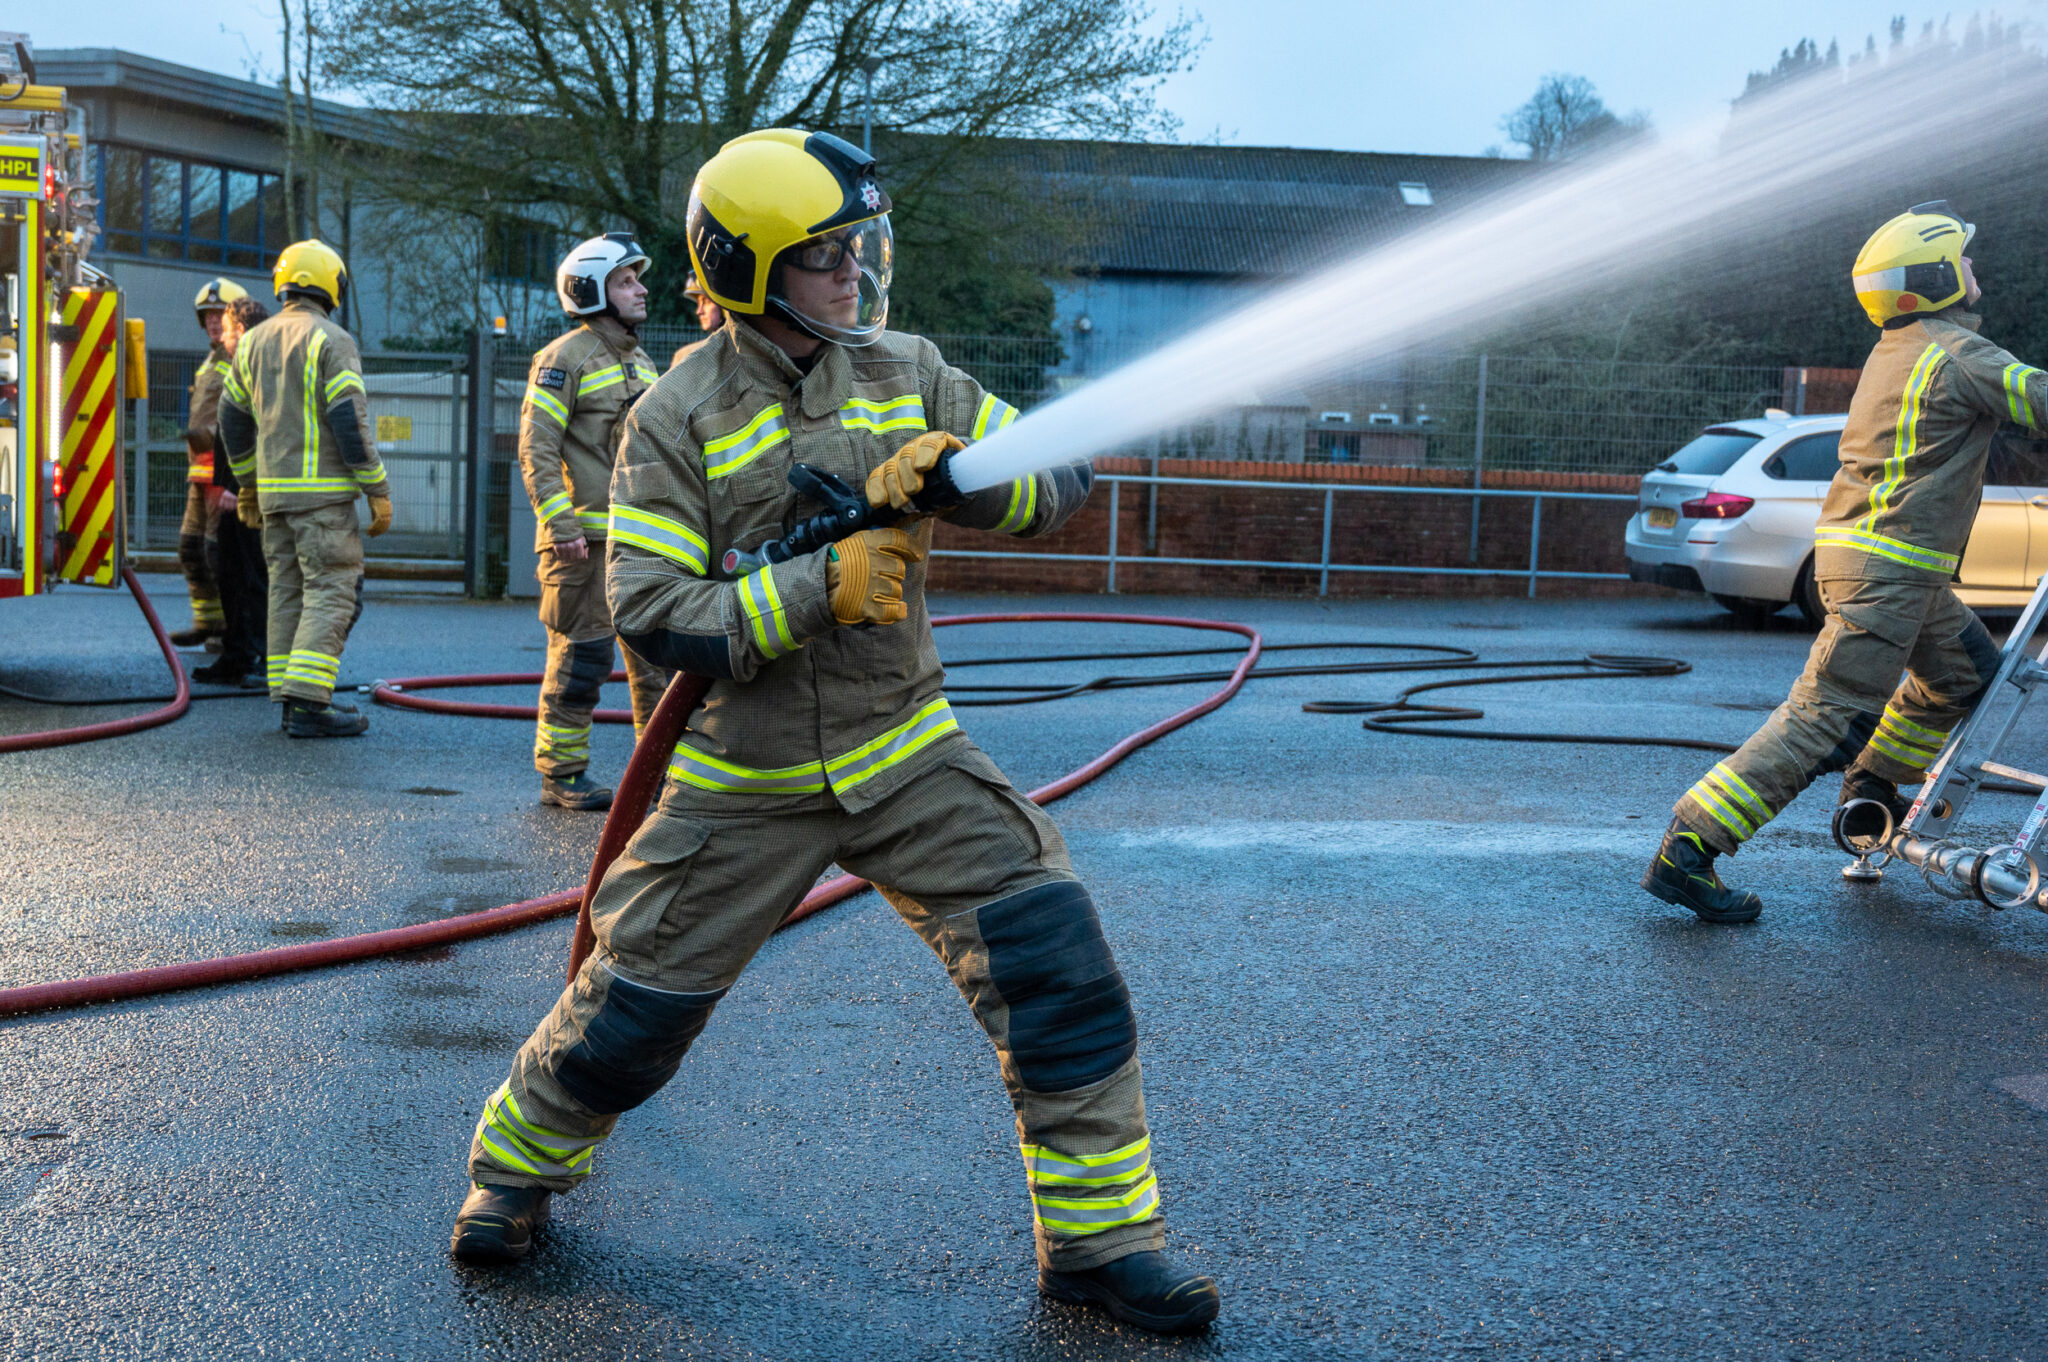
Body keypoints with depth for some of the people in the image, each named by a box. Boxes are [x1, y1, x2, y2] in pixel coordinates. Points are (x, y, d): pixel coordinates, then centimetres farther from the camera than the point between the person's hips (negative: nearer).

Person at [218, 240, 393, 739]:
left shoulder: (255, 341, 13)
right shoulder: (331, 341, -10)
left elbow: (233, 417, 19)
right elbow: (351, 422, -15)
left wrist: (247, 484, 28)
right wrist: (378, 491, -11)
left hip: (274, 490, 7)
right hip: (323, 491, -7)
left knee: (288, 591, 12)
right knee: (331, 592, -6)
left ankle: (290, 698, 13)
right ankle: (307, 703, -13)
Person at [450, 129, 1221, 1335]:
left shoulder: (907, 375, 1)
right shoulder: (678, 418, -8)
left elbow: (1064, 479, 0)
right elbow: (654, 616, -15)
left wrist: (956, 474, -20)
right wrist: (819, 586, -25)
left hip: (908, 758, 2)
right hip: (744, 783, -2)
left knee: (1057, 960, -9)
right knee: (636, 1001, 6)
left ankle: (1100, 1237, 6)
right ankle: (519, 1163, 37)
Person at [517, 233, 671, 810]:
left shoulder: (641, 362, 18)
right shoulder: (565, 358, -7)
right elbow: (536, 449, -12)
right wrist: (562, 526, -19)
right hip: (587, 538, -7)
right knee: (581, 656, -3)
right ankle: (561, 774, 8)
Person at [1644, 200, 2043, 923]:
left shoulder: (1896, 350, 15)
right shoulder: (1958, 354, -13)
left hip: (1856, 546, 10)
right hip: (1888, 570, -10)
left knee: (1969, 672, 24)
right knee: (1827, 720, -11)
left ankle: (1871, 793, 33)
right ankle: (1685, 852, -14)